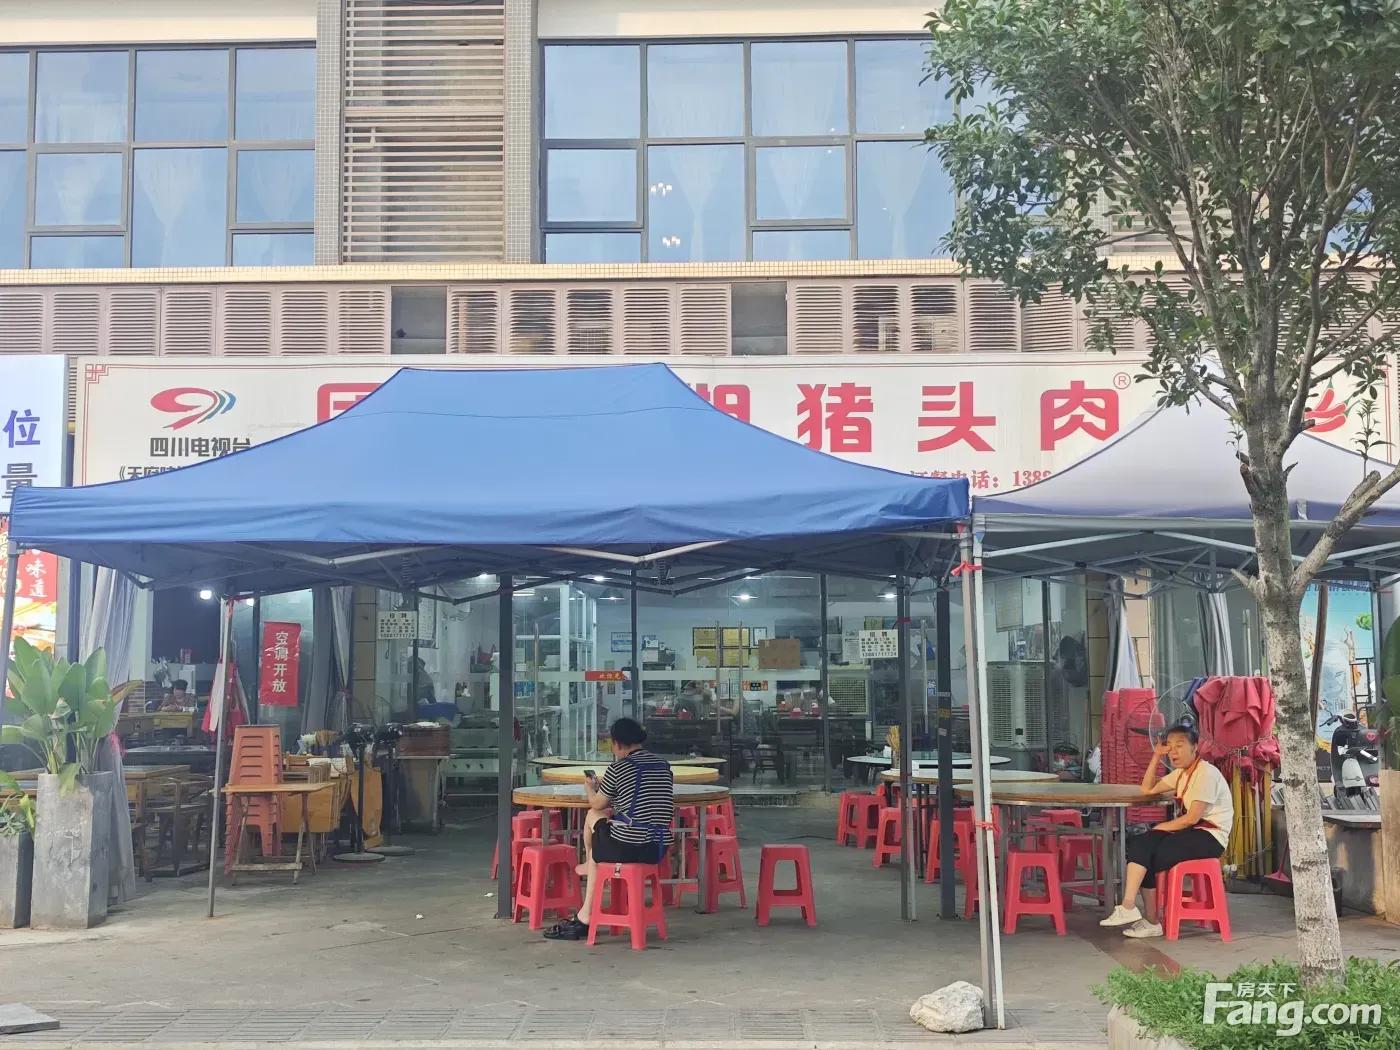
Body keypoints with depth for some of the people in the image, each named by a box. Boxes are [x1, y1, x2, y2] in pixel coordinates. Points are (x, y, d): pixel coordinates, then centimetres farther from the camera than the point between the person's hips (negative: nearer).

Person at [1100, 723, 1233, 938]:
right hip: (1193, 832, 8)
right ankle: (1130, 907, -18)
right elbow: (1148, 789, 18)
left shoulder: (1206, 773, -14)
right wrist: (1156, 756, 9)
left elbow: (1192, 817, -18)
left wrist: (1159, 828, -9)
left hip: (1210, 837, -8)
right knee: (1139, 844, -12)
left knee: (1148, 855, -18)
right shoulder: (1181, 773, 15)